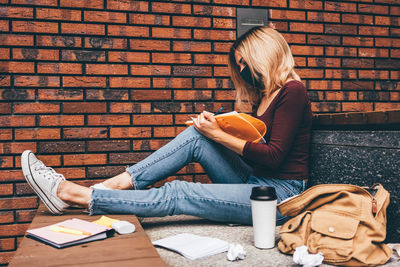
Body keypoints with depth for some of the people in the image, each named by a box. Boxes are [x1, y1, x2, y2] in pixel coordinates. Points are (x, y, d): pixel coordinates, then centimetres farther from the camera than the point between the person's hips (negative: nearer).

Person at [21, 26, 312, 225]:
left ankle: (71, 195, -14)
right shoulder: (265, 94, 17)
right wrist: (216, 128, 2)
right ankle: (116, 184, -13)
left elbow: (274, 156, -19)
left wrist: (219, 135, -15)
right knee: (196, 136, -8)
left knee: (177, 194, -18)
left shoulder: (292, 91, -11)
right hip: (255, 182, 8)